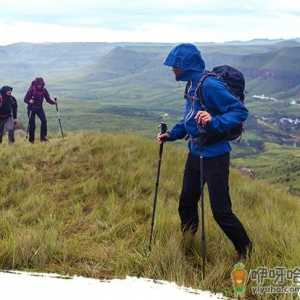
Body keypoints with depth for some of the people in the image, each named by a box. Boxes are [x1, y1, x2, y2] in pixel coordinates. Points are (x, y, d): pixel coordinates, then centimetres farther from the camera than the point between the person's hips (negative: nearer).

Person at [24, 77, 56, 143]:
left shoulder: (44, 90, -3)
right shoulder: (31, 89, -12)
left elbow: (48, 99, 0)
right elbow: (25, 99, -11)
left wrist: (53, 102, -18)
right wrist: (29, 101, -32)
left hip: (39, 108, 3)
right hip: (31, 108, -3)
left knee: (44, 120, -17)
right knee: (32, 124, -3)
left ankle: (43, 137, -8)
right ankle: (31, 139, 10)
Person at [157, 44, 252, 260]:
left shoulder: (210, 85, -21)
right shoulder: (192, 85, 7)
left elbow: (240, 111, -23)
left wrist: (214, 122, -37)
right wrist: (172, 134, 11)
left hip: (214, 156, -9)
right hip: (195, 154, 9)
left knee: (221, 210, -3)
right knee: (187, 203, 18)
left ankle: (246, 252, 18)